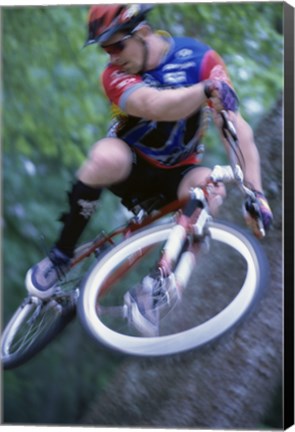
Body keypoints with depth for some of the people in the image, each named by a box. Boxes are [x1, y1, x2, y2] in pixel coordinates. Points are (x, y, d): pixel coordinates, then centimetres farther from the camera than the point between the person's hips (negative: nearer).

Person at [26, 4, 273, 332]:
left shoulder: (200, 58, -17)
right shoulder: (115, 75, -19)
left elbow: (237, 127, -23)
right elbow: (155, 107, -41)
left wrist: (256, 192, -33)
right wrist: (208, 89, -58)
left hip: (176, 172, 2)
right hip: (131, 166, -1)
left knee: (210, 189, -33)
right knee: (106, 157, -37)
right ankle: (60, 256, -19)